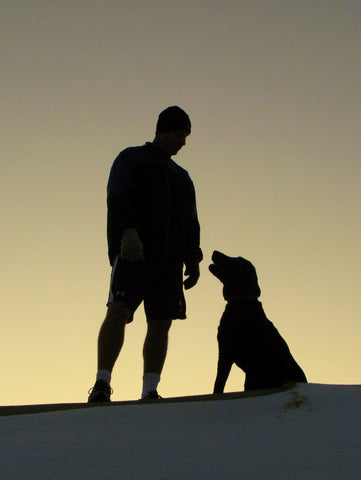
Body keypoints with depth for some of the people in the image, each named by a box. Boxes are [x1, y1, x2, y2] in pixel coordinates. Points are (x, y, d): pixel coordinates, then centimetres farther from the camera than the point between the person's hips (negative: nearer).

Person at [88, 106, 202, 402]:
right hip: (132, 253, -5)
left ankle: (150, 390, -5)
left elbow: (191, 223, 26)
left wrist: (193, 260, 12)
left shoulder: (182, 177, 30)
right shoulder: (131, 159, 13)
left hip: (169, 259, 6)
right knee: (119, 310, -19)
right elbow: (119, 199, -5)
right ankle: (102, 383, -23)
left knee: (161, 322, -4)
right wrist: (128, 232, -21)